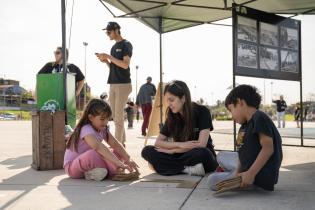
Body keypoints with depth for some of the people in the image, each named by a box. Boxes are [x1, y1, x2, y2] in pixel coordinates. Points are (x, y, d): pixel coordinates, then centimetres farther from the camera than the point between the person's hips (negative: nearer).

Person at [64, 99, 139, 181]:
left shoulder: (103, 129, -1)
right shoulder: (86, 129, -27)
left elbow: (116, 145, -5)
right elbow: (98, 146, -43)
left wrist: (128, 159, -21)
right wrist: (119, 163, -50)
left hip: (88, 161, 9)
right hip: (72, 166, -9)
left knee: (117, 153, -4)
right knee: (95, 154, -39)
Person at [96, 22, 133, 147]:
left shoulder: (126, 45, -4)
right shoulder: (114, 47, 19)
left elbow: (125, 64, -17)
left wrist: (108, 57, -15)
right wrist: (105, 61, 2)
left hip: (123, 84, -8)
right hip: (113, 84, 8)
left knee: (118, 116, -9)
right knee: (115, 116, 7)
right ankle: (122, 142, 14)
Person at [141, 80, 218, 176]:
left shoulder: (202, 112, -12)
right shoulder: (172, 116, 0)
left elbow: (201, 145, -19)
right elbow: (158, 142, -2)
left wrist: (171, 150, -14)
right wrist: (180, 145, -19)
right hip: (183, 156, 5)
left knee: (202, 153, -41)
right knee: (147, 151, -17)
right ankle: (189, 169, -28)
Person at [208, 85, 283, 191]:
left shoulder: (259, 118, -18)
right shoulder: (245, 125, 11)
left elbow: (268, 148, -26)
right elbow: (244, 153, 4)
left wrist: (250, 173, -29)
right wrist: (238, 171, -12)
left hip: (261, 177, -10)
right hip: (246, 166, 10)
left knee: (213, 181, -10)